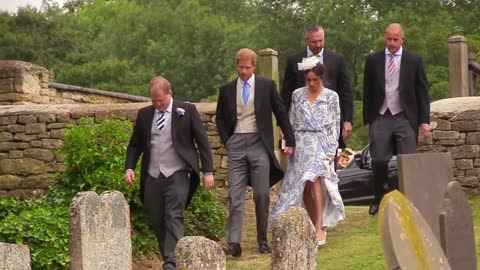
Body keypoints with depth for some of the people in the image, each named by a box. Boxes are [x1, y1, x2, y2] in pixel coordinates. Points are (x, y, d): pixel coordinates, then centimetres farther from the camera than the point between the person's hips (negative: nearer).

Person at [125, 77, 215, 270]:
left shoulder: (187, 111, 1)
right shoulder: (144, 114, 10)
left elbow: (202, 141, 1)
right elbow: (135, 144, 17)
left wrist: (208, 171, -5)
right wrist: (129, 167, 1)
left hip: (177, 174, -4)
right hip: (152, 176, 4)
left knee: (174, 217, -14)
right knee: (157, 221, 6)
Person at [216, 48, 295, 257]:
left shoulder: (267, 86, 3)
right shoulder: (227, 90, 9)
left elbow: (281, 113, 7)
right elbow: (220, 118, 18)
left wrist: (290, 142, 6)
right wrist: (226, 141, 6)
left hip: (259, 144, -1)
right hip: (236, 145, 1)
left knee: (262, 195, 1)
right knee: (235, 196, -7)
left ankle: (263, 241, 12)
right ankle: (233, 243, -12)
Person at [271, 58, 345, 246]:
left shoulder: (331, 97, 4)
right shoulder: (297, 95, 10)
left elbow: (335, 125, 3)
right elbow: (292, 122, 14)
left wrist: (332, 150, -4)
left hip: (321, 144, -3)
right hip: (301, 145, 3)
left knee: (314, 181, -20)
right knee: (304, 187, 0)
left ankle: (320, 229, -21)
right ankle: (316, 227, 13)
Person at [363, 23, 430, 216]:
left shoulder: (414, 61, 4)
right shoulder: (373, 60, 7)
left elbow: (422, 93, 5)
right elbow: (367, 92, 11)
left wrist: (424, 121, 0)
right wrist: (367, 120, 7)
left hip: (405, 119, -1)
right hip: (380, 118, 1)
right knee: (379, 160, -2)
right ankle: (378, 200, 13)